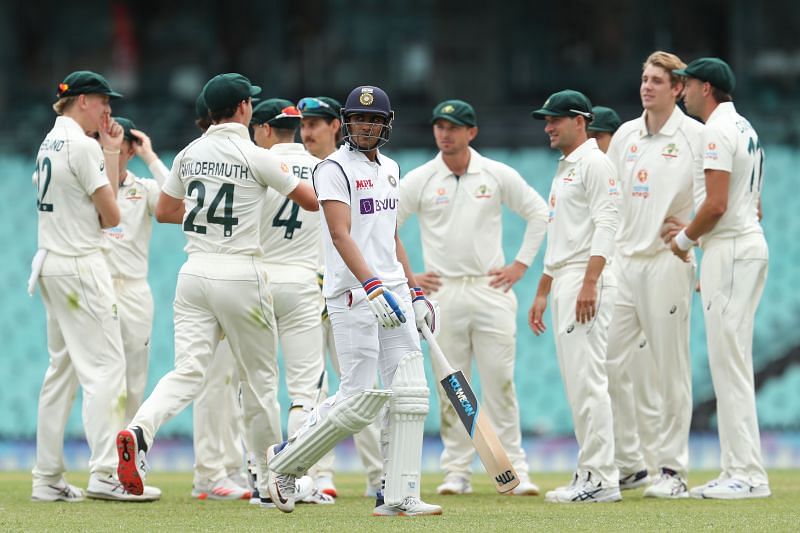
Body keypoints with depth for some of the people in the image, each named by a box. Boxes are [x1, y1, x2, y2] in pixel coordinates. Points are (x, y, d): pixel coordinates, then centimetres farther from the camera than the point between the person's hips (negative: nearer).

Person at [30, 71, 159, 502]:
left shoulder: (49, 143, 15)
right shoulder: (83, 145, -13)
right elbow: (111, 215, -9)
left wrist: (110, 153, 15)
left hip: (51, 265, 10)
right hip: (80, 265, -10)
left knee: (61, 369, 11)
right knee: (104, 367, -11)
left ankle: (47, 479, 10)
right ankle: (104, 474, -19)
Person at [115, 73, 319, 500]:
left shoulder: (189, 155, 8)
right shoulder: (255, 158, -8)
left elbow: (163, 211, 19)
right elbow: (312, 201, -1)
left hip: (194, 271, 4)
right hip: (240, 271, -4)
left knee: (188, 372, -3)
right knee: (259, 376, 11)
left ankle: (140, 429, -32)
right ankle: (270, 476, 21)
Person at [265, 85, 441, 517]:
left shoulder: (389, 169, 17)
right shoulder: (335, 169, -8)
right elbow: (341, 235, -19)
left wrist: (416, 292, 21)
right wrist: (372, 287, -31)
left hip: (392, 291, 8)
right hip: (352, 293, -8)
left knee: (410, 393, -2)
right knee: (360, 399, -10)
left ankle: (398, 497, 0)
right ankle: (286, 460, 10)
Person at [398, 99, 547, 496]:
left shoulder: (497, 175, 4)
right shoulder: (419, 180, 4)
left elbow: (539, 213, 11)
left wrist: (521, 264, 4)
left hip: (491, 289, -1)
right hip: (442, 292, 1)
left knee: (500, 382, -4)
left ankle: (514, 470, -1)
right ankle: (456, 472, 6)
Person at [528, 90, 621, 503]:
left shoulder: (595, 163, -7)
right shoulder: (564, 170, 23)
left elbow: (605, 225, -17)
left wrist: (589, 283, -25)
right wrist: (542, 293, 25)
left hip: (587, 281, -11)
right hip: (563, 284, 11)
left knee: (587, 381, -13)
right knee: (576, 384, 9)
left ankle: (601, 479, -15)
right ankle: (590, 475, 11)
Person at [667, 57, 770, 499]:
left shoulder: (717, 131, -13)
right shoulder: (745, 128, 19)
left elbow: (716, 204, -21)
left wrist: (685, 239, -6)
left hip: (729, 249, -11)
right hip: (750, 244, 11)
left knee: (728, 362, -10)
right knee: (732, 363, 11)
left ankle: (748, 475, -13)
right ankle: (738, 471, 12)